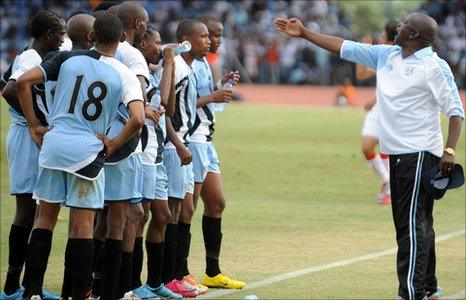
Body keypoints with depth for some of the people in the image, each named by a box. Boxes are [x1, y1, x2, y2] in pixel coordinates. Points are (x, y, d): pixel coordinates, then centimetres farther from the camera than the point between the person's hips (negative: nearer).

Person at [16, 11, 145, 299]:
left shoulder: (67, 58, 4)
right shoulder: (125, 75, -1)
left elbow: (23, 82, -2)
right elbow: (138, 119, -15)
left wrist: (34, 126, 5)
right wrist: (113, 145, -1)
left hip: (53, 144, 2)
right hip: (88, 151, -2)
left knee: (46, 217, 13)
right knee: (83, 226, 3)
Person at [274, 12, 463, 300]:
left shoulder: (434, 66, -10)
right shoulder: (386, 55, 11)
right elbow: (344, 47, 15)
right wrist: (304, 33, 14)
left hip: (420, 154, -8)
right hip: (398, 153, 8)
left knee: (413, 225, -11)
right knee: (417, 224, 13)